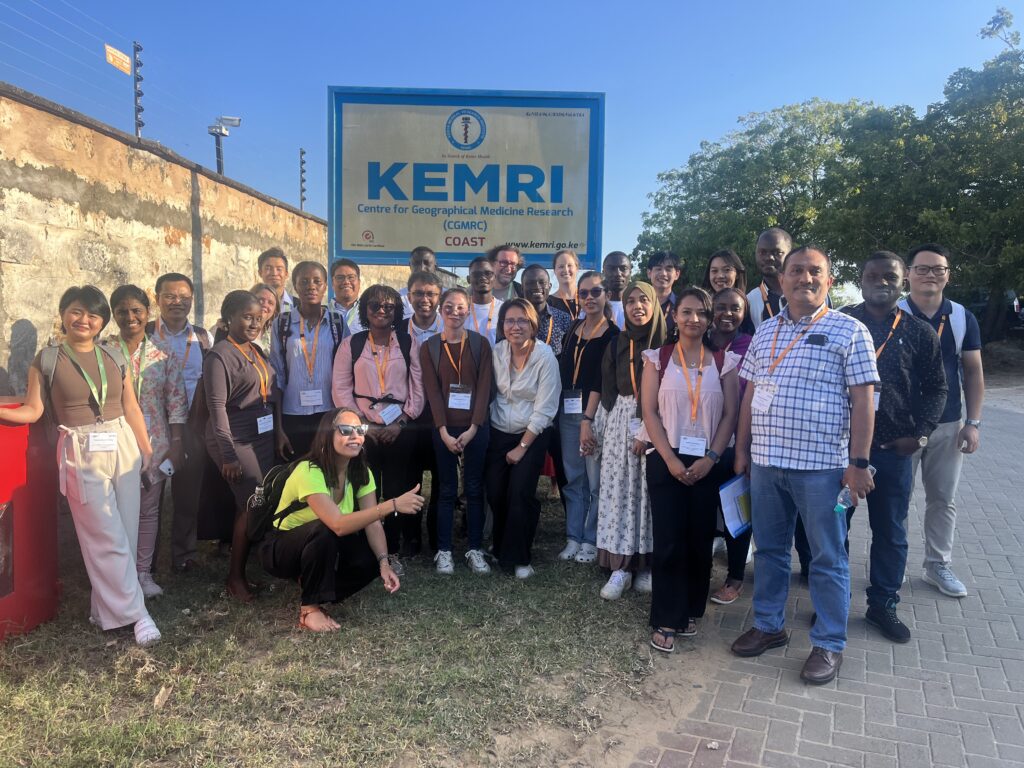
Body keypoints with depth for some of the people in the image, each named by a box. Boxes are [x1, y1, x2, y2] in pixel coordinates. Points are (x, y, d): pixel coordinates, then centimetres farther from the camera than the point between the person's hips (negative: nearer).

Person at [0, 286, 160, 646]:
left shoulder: (115, 357, 8)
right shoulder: (46, 360, 0)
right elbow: (32, 410, -3)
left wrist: (147, 451, 11)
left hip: (124, 447, 4)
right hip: (81, 453, -4)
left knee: (126, 533, 6)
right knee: (109, 538, -3)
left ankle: (106, 606, 22)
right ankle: (135, 613, 4)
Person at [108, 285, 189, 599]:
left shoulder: (163, 354, 3)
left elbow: (177, 402, 2)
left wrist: (177, 444, -2)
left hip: (155, 443, 2)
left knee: (149, 510, 9)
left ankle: (143, 571, 21)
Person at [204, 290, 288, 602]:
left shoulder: (257, 351, 11)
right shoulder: (220, 355, -11)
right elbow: (217, 407, -15)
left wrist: (279, 433, 11)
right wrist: (228, 455, -17)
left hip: (263, 439, 7)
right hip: (237, 443, -7)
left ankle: (242, 570, 19)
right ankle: (235, 577, 12)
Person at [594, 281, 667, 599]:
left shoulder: (665, 344, -3)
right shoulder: (617, 344, 8)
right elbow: (605, 388, 10)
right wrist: (597, 427, 8)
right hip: (620, 422, 3)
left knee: (648, 492, 2)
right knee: (618, 491, 1)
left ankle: (646, 565, 12)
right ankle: (620, 567, 5)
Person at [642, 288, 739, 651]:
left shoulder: (724, 361, 5)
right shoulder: (657, 358, 2)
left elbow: (730, 415, 1)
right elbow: (650, 412, -3)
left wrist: (710, 458, -10)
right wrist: (671, 459, -11)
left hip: (707, 463, 2)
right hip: (666, 461, -1)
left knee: (700, 540, 7)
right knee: (668, 541, -2)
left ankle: (691, 611, 24)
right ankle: (665, 620, 8)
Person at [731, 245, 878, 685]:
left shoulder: (849, 331, -3)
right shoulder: (765, 331, 11)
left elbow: (862, 400, -6)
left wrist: (858, 462, -11)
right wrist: (742, 450, 12)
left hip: (821, 465, -4)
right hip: (765, 462, 5)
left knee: (828, 558, 7)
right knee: (769, 549, 15)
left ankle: (829, 644, 21)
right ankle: (769, 626, 31)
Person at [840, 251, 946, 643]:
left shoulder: (919, 333, 4)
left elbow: (935, 387, 8)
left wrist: (921, 433, -4)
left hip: (893, 449, 1)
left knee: (890, 532, 11)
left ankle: (883, 604, 28)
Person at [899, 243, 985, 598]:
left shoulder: (964, 318, 3)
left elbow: (973, 372, 7)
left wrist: (973, 422, 0)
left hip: (948, 425, 3)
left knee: (943, 499, 12)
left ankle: (938, 565, 26)